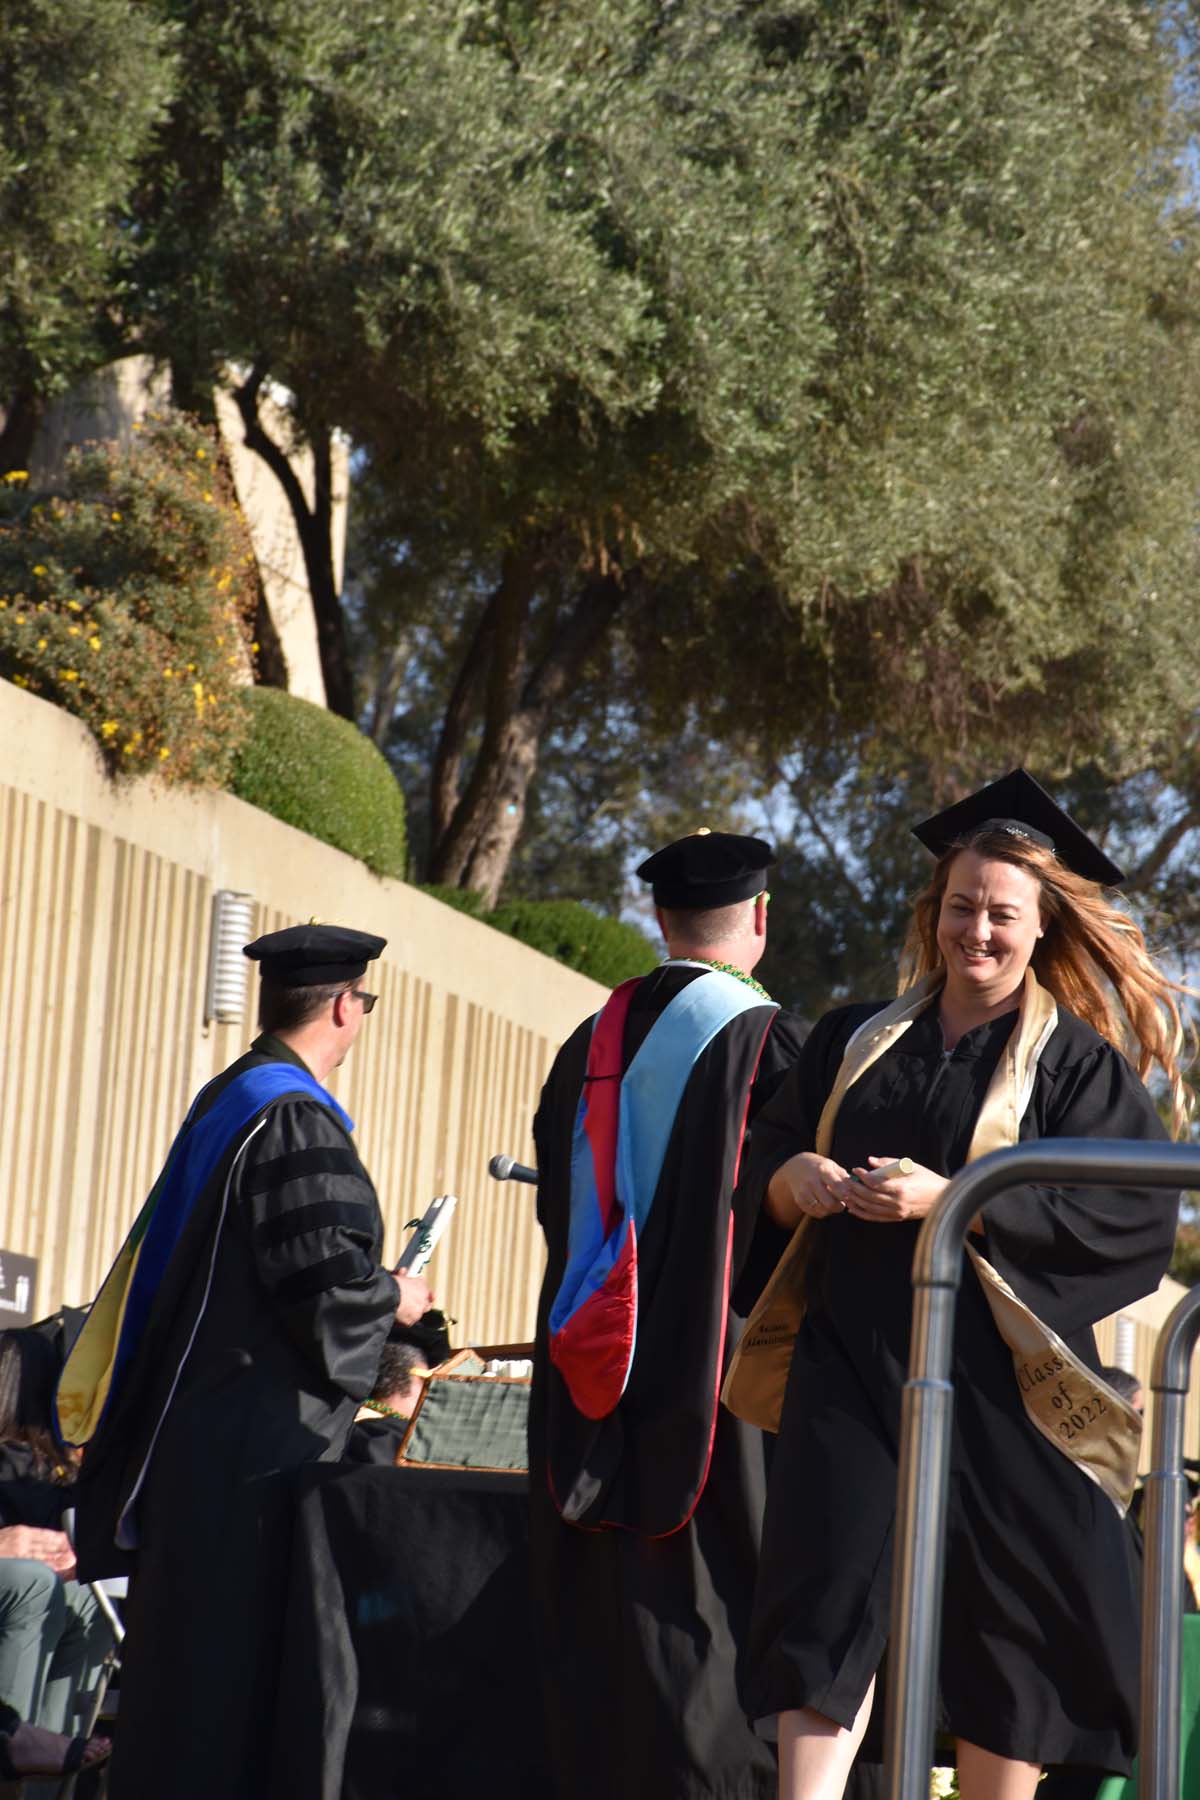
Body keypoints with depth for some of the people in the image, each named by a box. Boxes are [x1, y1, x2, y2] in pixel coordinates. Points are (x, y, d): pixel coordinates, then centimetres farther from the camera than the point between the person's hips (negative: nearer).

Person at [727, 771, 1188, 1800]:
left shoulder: (1078, 1061, 2)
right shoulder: (857, 1043, 15)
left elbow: (1137, 1213, -10)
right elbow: (763, 1154, 21)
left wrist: (951, 1199, -18)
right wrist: (796, 1177, -5)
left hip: (994, 1375, -3)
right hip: (853, 1359, 3)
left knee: (1003, 1634, 2)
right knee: (826, 1600, -10)